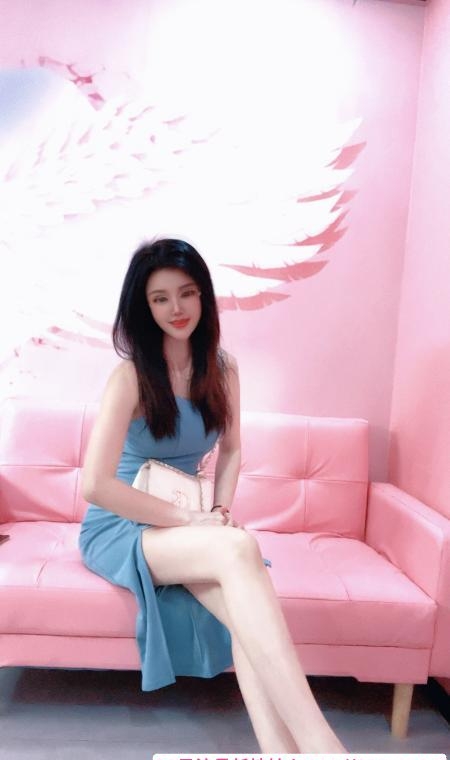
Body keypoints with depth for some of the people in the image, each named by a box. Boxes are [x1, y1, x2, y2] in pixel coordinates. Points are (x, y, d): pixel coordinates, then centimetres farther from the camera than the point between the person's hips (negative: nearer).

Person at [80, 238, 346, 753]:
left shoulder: (222, 369, 3)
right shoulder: (132, 375, -14)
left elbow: (231, 450, 14)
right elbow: (94, 485, -20)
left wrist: (221, 510, -4)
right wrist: (190, 520, -19)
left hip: (177, 527, 5)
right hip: (117, 528, -5)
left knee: (249, 614, -29)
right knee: (238, 548, -35)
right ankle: (322, 745, -36)